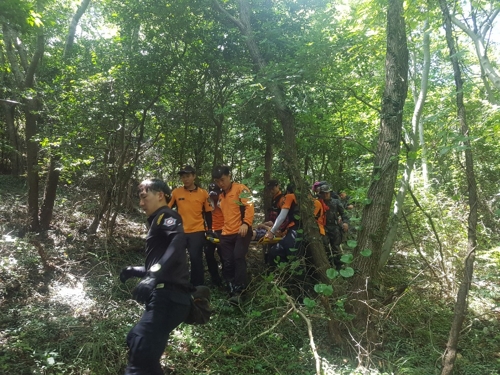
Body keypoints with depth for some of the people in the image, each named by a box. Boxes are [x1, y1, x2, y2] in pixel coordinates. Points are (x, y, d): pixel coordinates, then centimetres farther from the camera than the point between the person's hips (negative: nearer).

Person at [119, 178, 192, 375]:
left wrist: (153, 276, -35)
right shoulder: (158, 222, 26)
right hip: (165, 296, 11)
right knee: (136, 342, 22)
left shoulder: (166, 216, -3)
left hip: (169, 296, -11)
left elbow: (179, 241, -27)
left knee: (141, 352, -19)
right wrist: (134, 271, 23)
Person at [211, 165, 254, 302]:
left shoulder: (240, 189, -1)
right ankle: (233, 291, 9)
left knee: (238, 257, -21)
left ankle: (239, 290, -15)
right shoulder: (220, 196, 21)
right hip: (226, 234, 7)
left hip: (241, 232, -7)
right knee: (227, 264, 1)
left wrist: (246, 223, -27)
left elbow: (249, 206, -14)